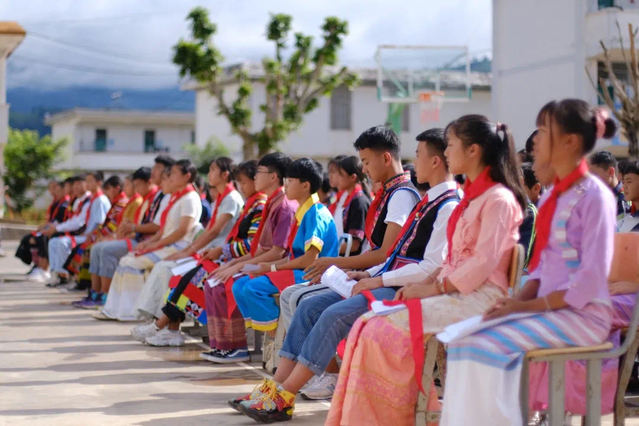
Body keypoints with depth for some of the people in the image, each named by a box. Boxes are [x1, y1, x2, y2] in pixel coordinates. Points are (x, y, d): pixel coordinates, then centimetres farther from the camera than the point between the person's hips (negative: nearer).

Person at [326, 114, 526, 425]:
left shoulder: (498, 200, -10)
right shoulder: (471, 197, 20)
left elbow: (483, 262, -18)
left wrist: (433, 288, -16)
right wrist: (424, 282, 5)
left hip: (478, 297, -9)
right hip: (454, 292, 9)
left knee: (386, 332, -23)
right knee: (368, 326, -8)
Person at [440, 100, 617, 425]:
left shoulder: (594, 196, -12)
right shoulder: (552, 197, 14)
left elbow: (591, 279, -17)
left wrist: (529, 305, -17)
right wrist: (518, 299, -1)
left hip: (583, 315, -8)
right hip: (548, 307, 8)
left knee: (484, 347, -23)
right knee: (463, 340, -9)